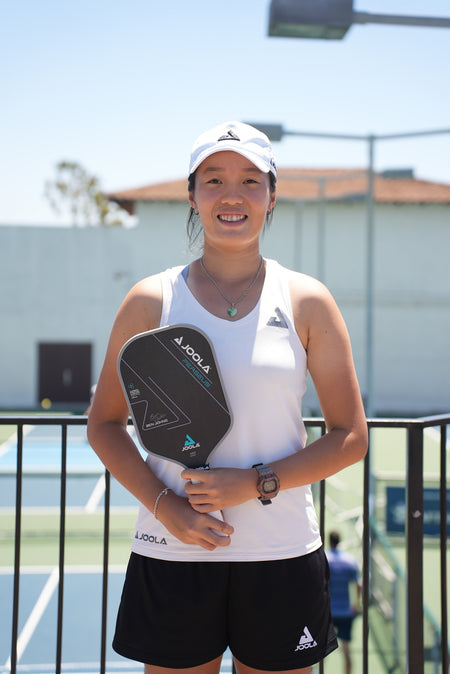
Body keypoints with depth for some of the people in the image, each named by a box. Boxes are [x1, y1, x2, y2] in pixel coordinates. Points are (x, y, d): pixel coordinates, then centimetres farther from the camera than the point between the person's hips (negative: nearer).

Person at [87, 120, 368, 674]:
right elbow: (105, 424, 5)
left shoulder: (307, 302, 1)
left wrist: (258, 483, -13)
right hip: (171, 555, 0)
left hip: (281, 554, 1)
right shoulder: (150, 301, 1)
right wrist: (165, 507, -10)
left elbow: (351, 437, 1)